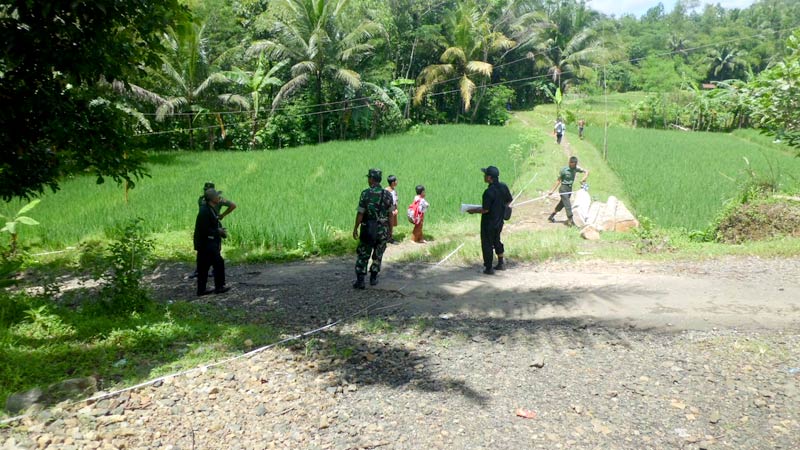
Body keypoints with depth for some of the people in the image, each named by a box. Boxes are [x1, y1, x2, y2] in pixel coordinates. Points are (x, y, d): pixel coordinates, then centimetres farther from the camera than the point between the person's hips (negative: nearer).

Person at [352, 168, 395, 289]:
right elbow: (390, 214, 2)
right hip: (382, 229, 2)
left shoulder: (365, 193, -11)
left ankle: (360, 281, 1)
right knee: (378, 255, 17)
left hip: (367, 229, -2)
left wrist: (355, 228, -3)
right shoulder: (387, 194, -1)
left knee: (363, 255, 5)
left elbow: (360, 213, -11)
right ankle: (373, 278, 22)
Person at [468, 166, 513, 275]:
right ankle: (501, 263, 33)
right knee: (497, 241, 24)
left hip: (489, 223, -8)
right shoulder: (504, 187, -2)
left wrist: (473, 211, -9)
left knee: (487, 244, 5)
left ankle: (488, 268, 12)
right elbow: (509, 201, 10)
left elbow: (485, 210, -24)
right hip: (499, 221, 8)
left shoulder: (489, 192, -26)